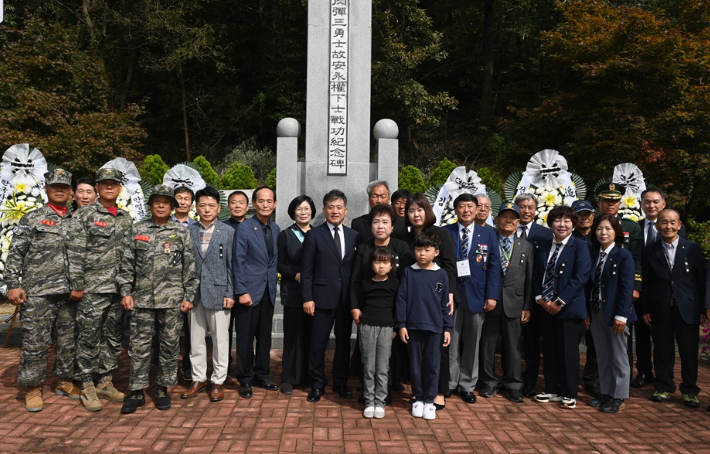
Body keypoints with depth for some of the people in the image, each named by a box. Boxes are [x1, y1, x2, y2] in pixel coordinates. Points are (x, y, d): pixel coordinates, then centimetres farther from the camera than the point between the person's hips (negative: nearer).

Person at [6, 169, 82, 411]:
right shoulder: (31, 219, 2)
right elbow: (15, 254, -1)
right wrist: (13, 285, -9)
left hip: (69, 292, 4)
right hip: (37, 292, -4)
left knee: (68, 341, 10)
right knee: (34, 343, 0)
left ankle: (64, 381, 24)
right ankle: (33, 389, 12)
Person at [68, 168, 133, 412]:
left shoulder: (126, 218, 12)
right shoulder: (84, 215, -3)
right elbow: (75, 253, -7)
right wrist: (76, 285, -11)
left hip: (119, 289, 5)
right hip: (92, 289, -5)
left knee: (114, 338, 11)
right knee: (88, 339, 2)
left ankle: (106, 382, 24)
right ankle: (87, 387, 13)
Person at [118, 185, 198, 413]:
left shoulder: (181, 233, 5)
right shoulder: (137, 230, 7)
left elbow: (189, 267, 3)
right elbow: (127, 264, 7)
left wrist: (189, 296, -2)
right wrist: (126, 292, 0)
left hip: (172, 300, 0)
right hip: (142, 298, 1)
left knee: (170, 345, 6)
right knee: (139, 345, 4)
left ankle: (163, 388, 20)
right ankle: (137, 392, 15)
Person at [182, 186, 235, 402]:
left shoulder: (228, 231, -1)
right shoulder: (189, 231, 7)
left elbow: (232, 265, -2)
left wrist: (230, 293, -7)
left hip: (219, 293, -3)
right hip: (194, 293, 3)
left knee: (220, 340, 4)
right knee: (195, 340, 11)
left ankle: (217, 381, 17)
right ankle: (199, 379, 25)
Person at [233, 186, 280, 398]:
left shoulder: (276, 230, 10)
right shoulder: (244, 228, -8)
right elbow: (238, 262, -11)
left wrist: (274, 278, 7)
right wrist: (242, 291, -15)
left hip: (268, 291, 5)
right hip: (250, 290, -5)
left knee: (265, 336, 13)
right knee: (245, 337, 3)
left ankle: (262, 376, 27)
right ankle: (245, 380, 16)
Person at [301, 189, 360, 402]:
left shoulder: (354, 236, 8)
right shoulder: (314, 235, -1)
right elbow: (306, 270, -3)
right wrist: (307, 298, -9)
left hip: (347, 298, 3)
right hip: (323, 297, -3)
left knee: (344, 342, 11)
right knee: (318, 343, 4)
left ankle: (341, 382, 26)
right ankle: (318, 384, 19)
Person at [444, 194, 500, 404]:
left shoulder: (488, 233, 6)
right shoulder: (445, 232, 4)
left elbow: (494, 265, 2)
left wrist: (492, 295, -5)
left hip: (476, 294, 1)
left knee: (472, 343, 9)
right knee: (451, 341, 6)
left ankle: (467, 386, 21)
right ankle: (449, 384, 20)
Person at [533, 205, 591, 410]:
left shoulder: (580, 246, -5)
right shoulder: (543, 248, 12)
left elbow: (581, 277, -13)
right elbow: (537, 276, 12)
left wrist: (560, 302, -15)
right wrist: (541, 299, -3)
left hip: (568, 308, -5)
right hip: (546, 307, 5)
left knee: (568, 351, 2)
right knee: (549, 350, 10)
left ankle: (569, 394, 16)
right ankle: (552, 390, 23)